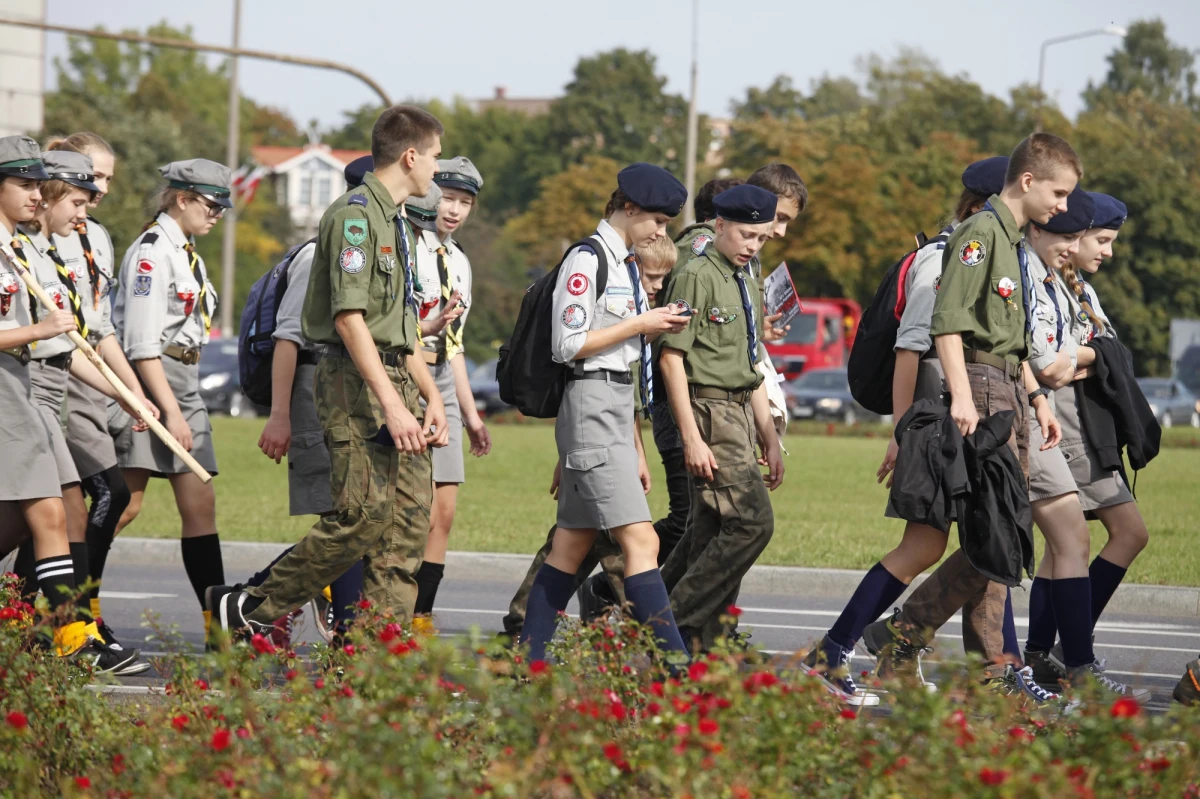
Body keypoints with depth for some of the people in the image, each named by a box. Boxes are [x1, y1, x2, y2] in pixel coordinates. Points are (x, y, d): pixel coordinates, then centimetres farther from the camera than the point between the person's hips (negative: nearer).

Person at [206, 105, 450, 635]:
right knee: (363, 516, -14)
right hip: (355, 381, -10)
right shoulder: (355, 214, -10)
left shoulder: (395, 222, 22)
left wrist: (431, 396, 16)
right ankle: (250, 610, -3)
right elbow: (350, 317, -19)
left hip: (394, 380, 10)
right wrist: (392, 404, -23)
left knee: (410, 522, 1)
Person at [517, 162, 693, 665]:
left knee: (573, 544, 10)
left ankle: (528, 663, 14)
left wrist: (634, 447, 22)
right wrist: (640, 325, -11)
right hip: (589, 405, -10)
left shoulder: (625, 265, 19)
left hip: (616, 408, 10)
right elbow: (568, 345, -16)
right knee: (641, 542, -15)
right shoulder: (586, 260, -10)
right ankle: (674, 664, -19)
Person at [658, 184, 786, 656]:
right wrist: (691, 438, -18)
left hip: (741, 416, 9)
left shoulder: (749, 285, 20)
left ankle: (706, 648, 6)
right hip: (709, 412, -9)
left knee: (713, 535, 6)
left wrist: (770, 440, 21)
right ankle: (676, 617, -14)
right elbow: (671, 358, -13)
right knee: (751, 522, -18)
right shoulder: (696, 277, -8)